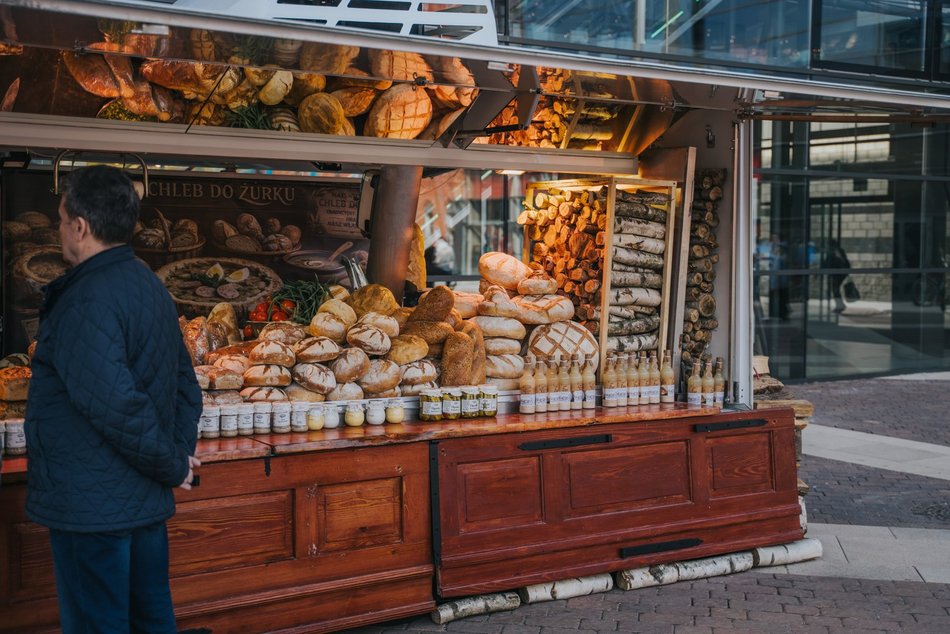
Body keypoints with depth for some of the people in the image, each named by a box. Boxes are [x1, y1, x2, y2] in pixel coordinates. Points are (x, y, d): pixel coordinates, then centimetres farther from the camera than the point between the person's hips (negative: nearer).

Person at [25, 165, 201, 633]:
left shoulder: (87, 301, -20)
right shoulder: (150, 286, 10)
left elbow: (117, 406, -27)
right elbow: (185, 385, 14)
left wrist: (173, 467, -15)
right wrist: (181, 453, 6)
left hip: (90, 506, -9)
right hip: (147, 503, 9)